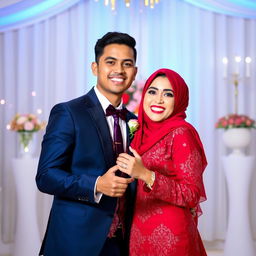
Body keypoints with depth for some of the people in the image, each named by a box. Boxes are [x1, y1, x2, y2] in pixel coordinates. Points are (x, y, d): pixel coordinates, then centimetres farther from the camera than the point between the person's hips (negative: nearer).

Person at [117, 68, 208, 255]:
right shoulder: (143, 132, 5)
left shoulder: (181, 134, -13)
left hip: (170, 236, -6)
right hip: (139, 232, 6)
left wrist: (145, 175, -25)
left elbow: (192, 194, -18)